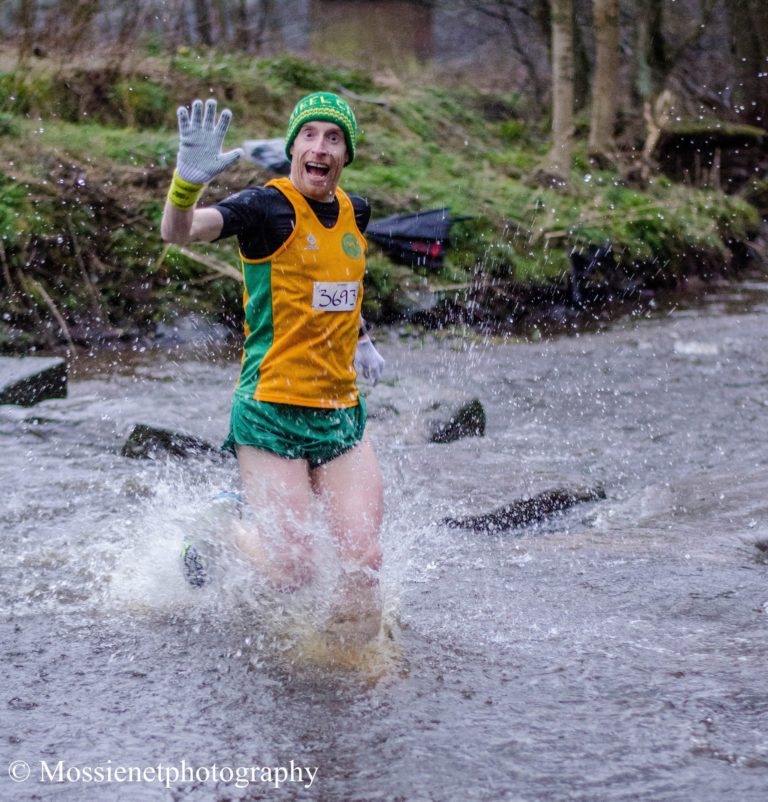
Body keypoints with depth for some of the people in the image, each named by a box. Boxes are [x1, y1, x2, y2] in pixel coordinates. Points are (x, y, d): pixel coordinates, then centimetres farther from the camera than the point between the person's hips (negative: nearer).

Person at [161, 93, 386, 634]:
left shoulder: (355, 213, 9)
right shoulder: (268, 207, -12)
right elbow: (179, 233, -29)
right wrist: (188, 181, -48)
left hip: (342, 414, 6)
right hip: (272, 414, -5)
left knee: (364, 564, -6)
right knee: (294, 572, -6)